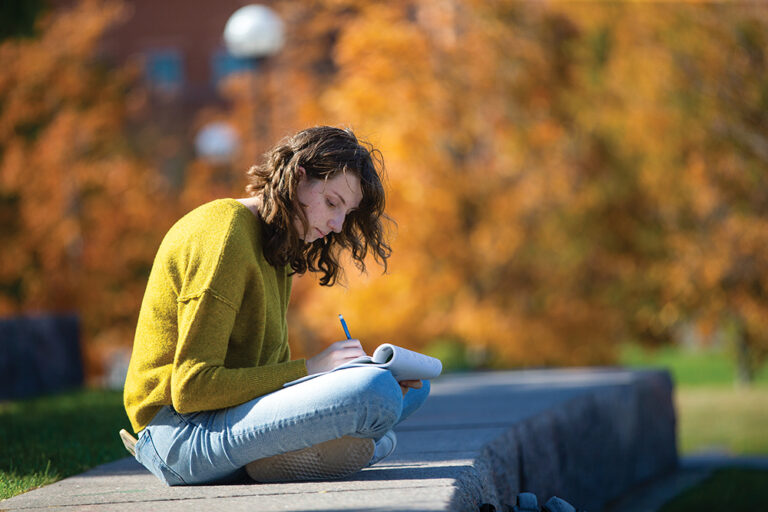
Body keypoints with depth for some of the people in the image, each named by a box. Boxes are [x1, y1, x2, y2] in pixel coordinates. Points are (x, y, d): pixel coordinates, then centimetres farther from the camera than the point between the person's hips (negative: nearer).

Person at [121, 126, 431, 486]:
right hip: (181, 428, -10)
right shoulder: (226, 236, -15)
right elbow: (191, 389, -21)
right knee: (377, 392, -29)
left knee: (413, 387, 13)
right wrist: (310, 369, -18)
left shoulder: (276, 249, 17)